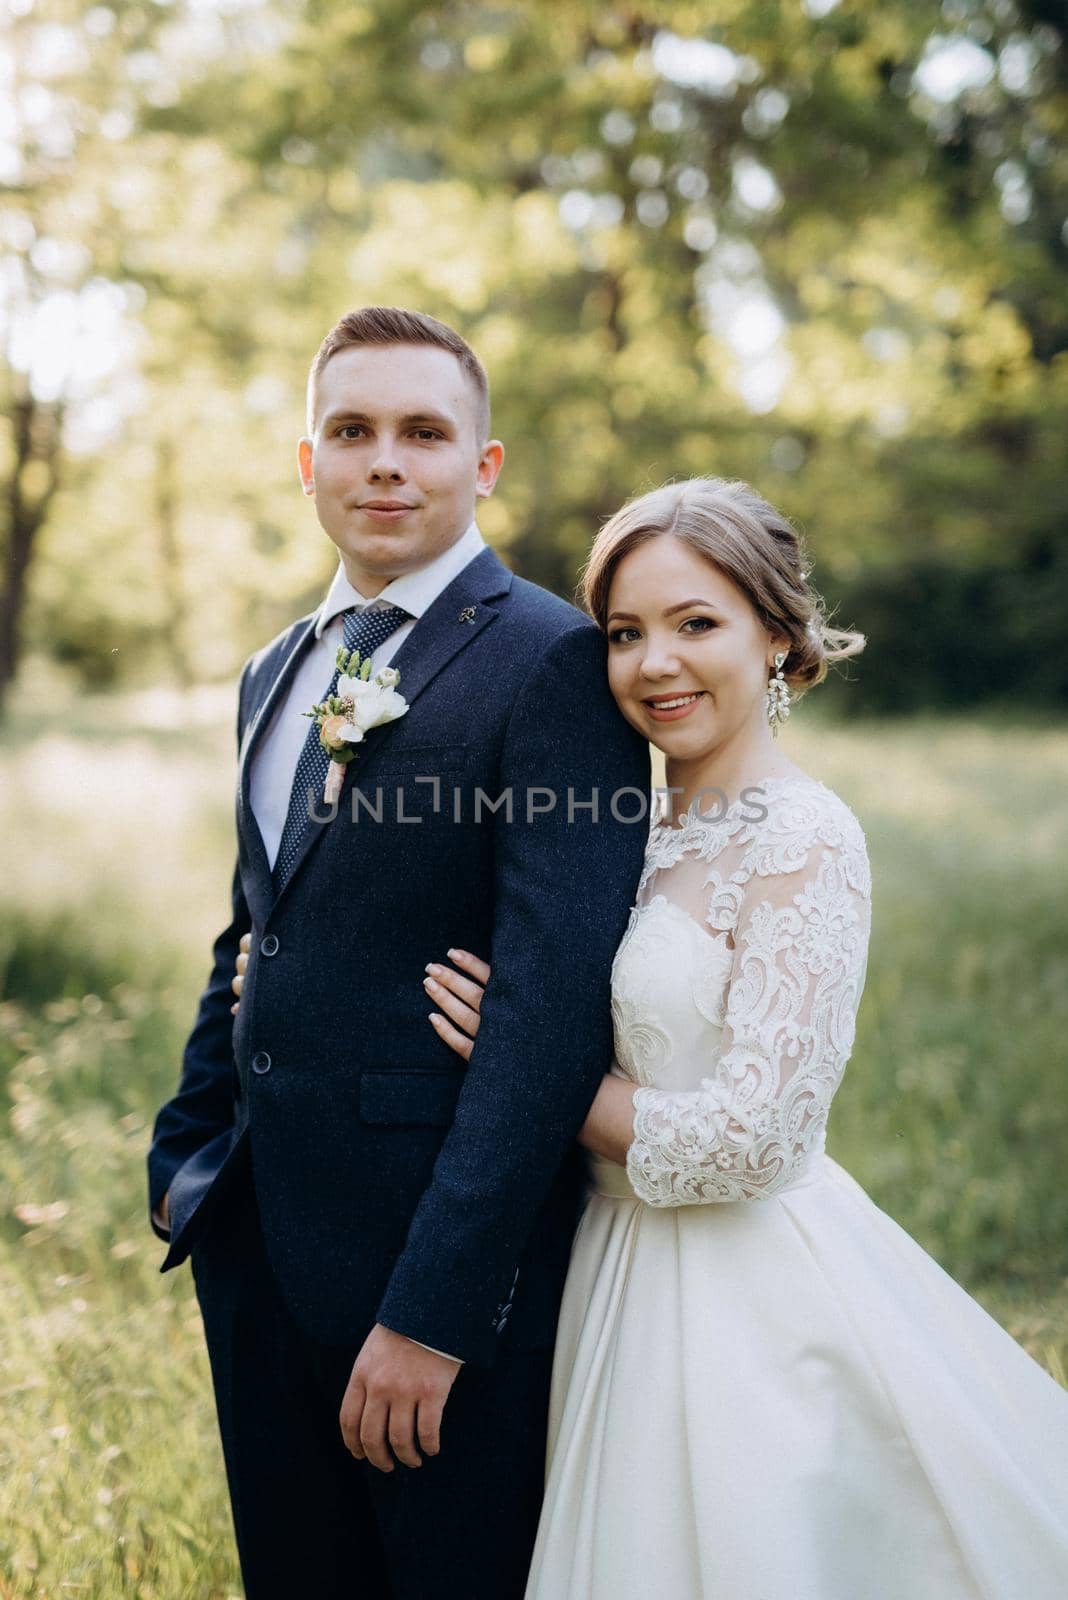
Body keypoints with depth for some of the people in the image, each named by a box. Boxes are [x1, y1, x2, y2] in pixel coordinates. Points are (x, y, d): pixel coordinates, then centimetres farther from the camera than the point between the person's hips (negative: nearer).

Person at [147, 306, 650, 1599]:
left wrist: (432, 1306, -21)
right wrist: (186, 1153, 15)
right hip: (258, 1240, 7)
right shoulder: (276, 674, 12)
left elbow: (554, 1004, -20)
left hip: (442, 1248, -7)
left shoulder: (555, 665, -13)